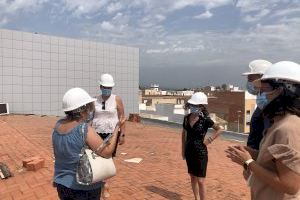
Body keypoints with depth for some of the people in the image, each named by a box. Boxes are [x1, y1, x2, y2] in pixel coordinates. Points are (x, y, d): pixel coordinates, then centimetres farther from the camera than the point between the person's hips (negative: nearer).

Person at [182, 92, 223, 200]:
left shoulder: (205, 119, -15)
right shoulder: (186, 118, 0)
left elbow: (219, 129, -10)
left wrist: (209, 140, -14)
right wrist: (183, 149, 11)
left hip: (200, 153, -5)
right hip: (189, 152, 6)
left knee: (200, 181, 1)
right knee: (193, 178, 18)